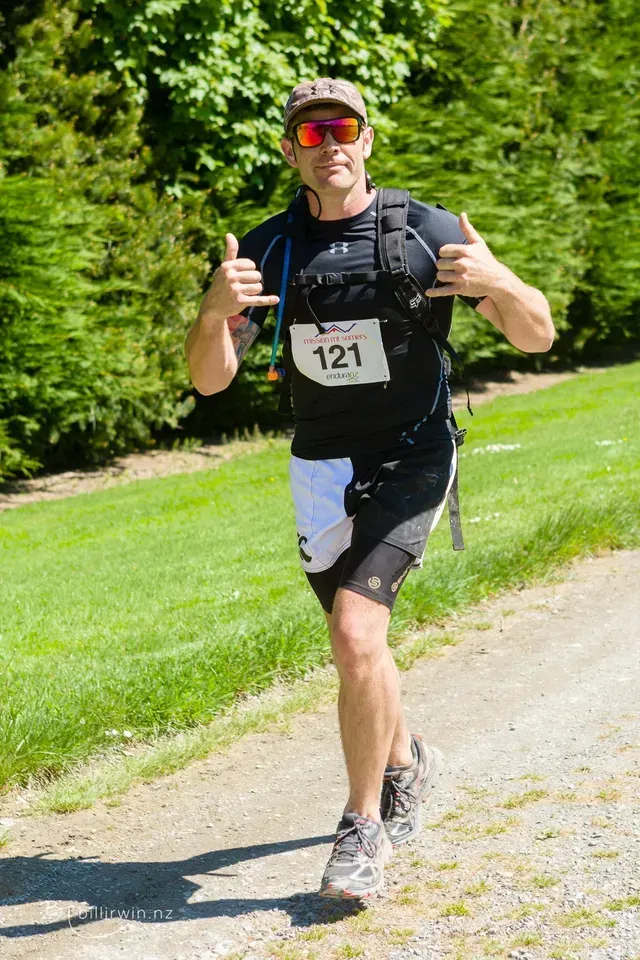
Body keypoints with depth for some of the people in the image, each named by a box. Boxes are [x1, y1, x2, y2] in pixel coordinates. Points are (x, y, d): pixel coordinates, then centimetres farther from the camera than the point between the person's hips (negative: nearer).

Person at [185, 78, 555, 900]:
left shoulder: (426, 231, -9)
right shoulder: (267, 248, -1)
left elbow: (537, 335, -7)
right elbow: (209, 379, -7)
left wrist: (496, 282, -29)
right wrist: (214, 312, -28)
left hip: (409, 463, -4)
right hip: (319, 472, 4)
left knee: (356, 633, -20)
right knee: (354, 645, 15)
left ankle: (364, 825, -4)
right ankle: (405, 762, 45)